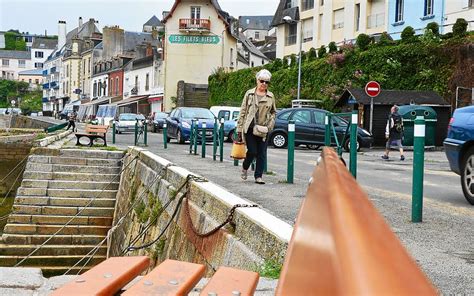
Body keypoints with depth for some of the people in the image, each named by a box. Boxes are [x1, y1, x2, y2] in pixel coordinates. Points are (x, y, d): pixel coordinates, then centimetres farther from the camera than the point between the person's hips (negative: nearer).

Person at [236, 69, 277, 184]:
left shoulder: (270, 96, 8)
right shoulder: (249, 94, 4)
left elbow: (273, 112, 18)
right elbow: (242, 111, 4)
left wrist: (269, 125, 1)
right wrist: (239, 130, 1)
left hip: (263, 130, 2)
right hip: (249, 128, -2)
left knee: (262, 154, 0)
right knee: (252, 151, -6)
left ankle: (258, 176, 10)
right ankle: (245, 167, 23)